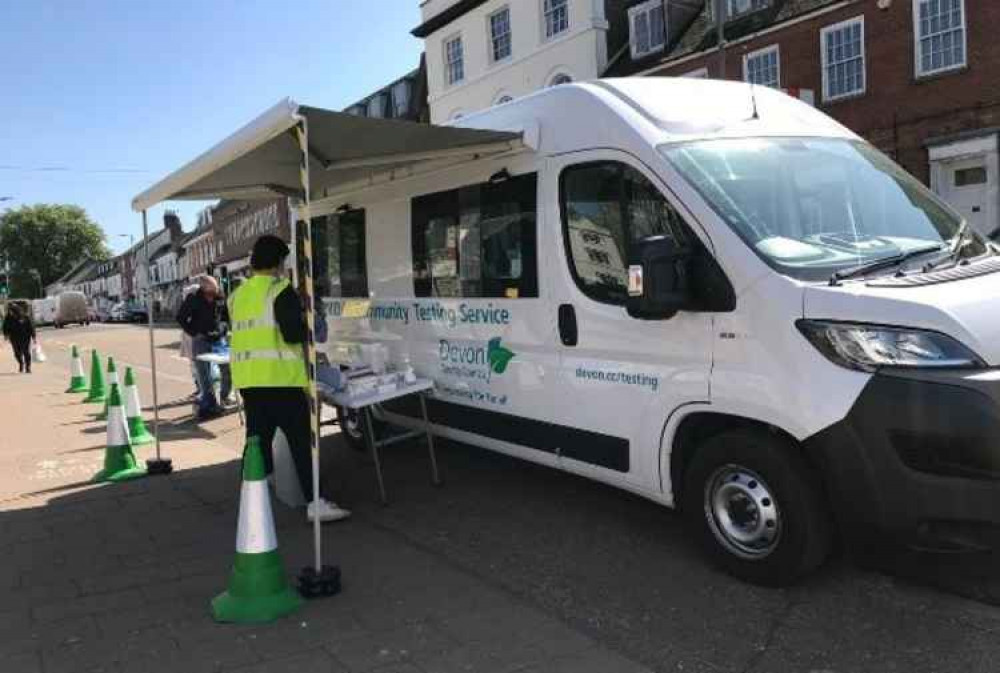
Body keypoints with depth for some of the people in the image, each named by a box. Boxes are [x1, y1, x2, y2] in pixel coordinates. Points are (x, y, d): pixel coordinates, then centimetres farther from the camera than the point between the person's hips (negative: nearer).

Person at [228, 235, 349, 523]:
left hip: (247, 379, 7)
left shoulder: (238, 295, 13)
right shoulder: (280, 291, -9)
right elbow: (293, 334, -16)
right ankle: (315, 503, -4)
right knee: (301, 439, -3)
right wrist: (308, 328, 3)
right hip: (279, 377, -7)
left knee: (258, 439, 16)